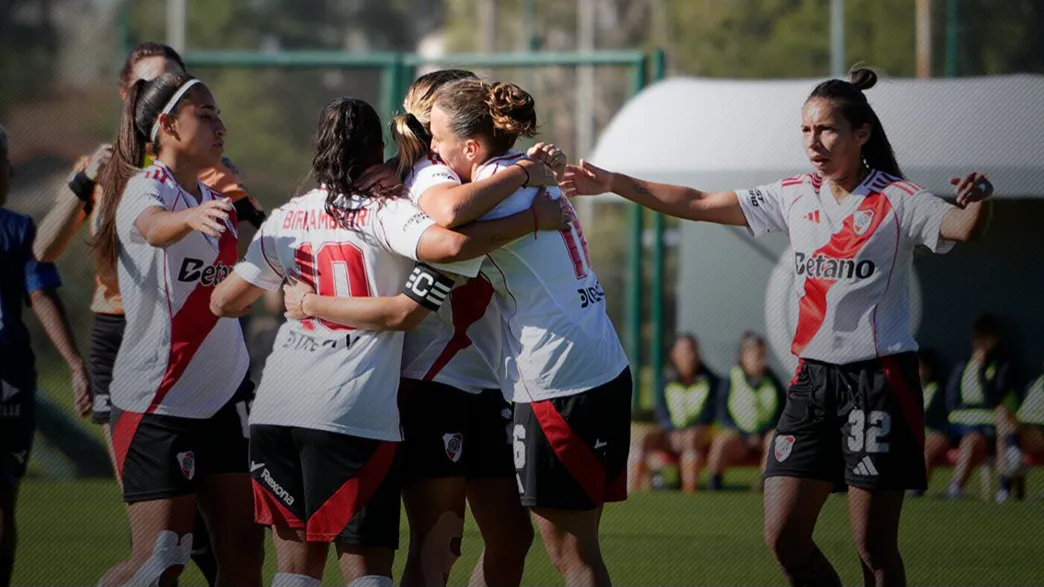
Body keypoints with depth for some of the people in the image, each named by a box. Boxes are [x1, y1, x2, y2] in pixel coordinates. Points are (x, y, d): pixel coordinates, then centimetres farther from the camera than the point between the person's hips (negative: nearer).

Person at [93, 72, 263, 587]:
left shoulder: (212, 196, 13)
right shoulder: (146, 189, -13)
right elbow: (154, 228, -41)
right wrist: (191, 217, -61)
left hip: (223, 395, 8)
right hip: (158, 403, -8)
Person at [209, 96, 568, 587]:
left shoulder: (287, 218, 14)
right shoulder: (382, 211, -2)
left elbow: (224, 301, 18)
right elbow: (450, 244, -21)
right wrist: (534, 219, -10)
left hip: (275, 412, 5)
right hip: (353, 415, -5)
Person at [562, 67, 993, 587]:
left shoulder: (897, 201, -7)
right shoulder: (795, 196, 8)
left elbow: (961, 228, -25)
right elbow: (697, 204, 11)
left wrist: (977, 204, -48)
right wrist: (612, 183, 5)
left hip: (880, 380, -5)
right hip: (814, 377, 6)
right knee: (784, 538, -1)